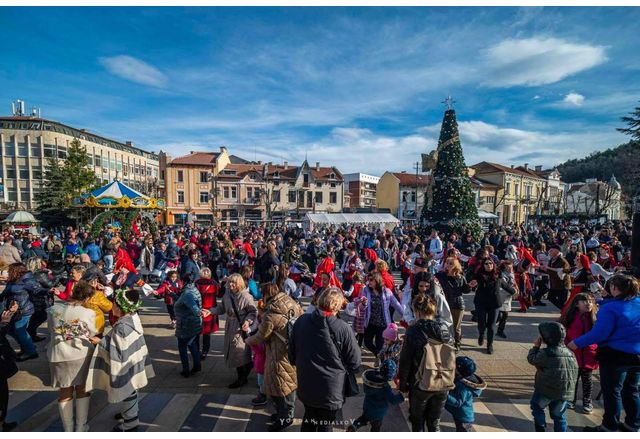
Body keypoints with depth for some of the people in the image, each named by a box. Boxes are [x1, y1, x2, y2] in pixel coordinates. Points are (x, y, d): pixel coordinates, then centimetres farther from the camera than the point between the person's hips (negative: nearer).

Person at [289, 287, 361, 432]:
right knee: (325, 426, 20)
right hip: (331, 390, -3)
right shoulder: (342, 328, -23)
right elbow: (355, 363, -14)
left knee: (308, 420, 28)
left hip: (305, 386, 4)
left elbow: (292, 353, 3)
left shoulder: (301, 321, -10)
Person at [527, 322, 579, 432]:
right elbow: (575, 370, 9)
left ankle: (541, 429, 15)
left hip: (547, 390, -6)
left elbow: (531, 359, -5)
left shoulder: (546, 353, -16)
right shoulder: (570, 353, 4)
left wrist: (535, 346, 5)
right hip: (565, 392, 6)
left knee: (536, 406, 16)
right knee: (559, 415, 19)